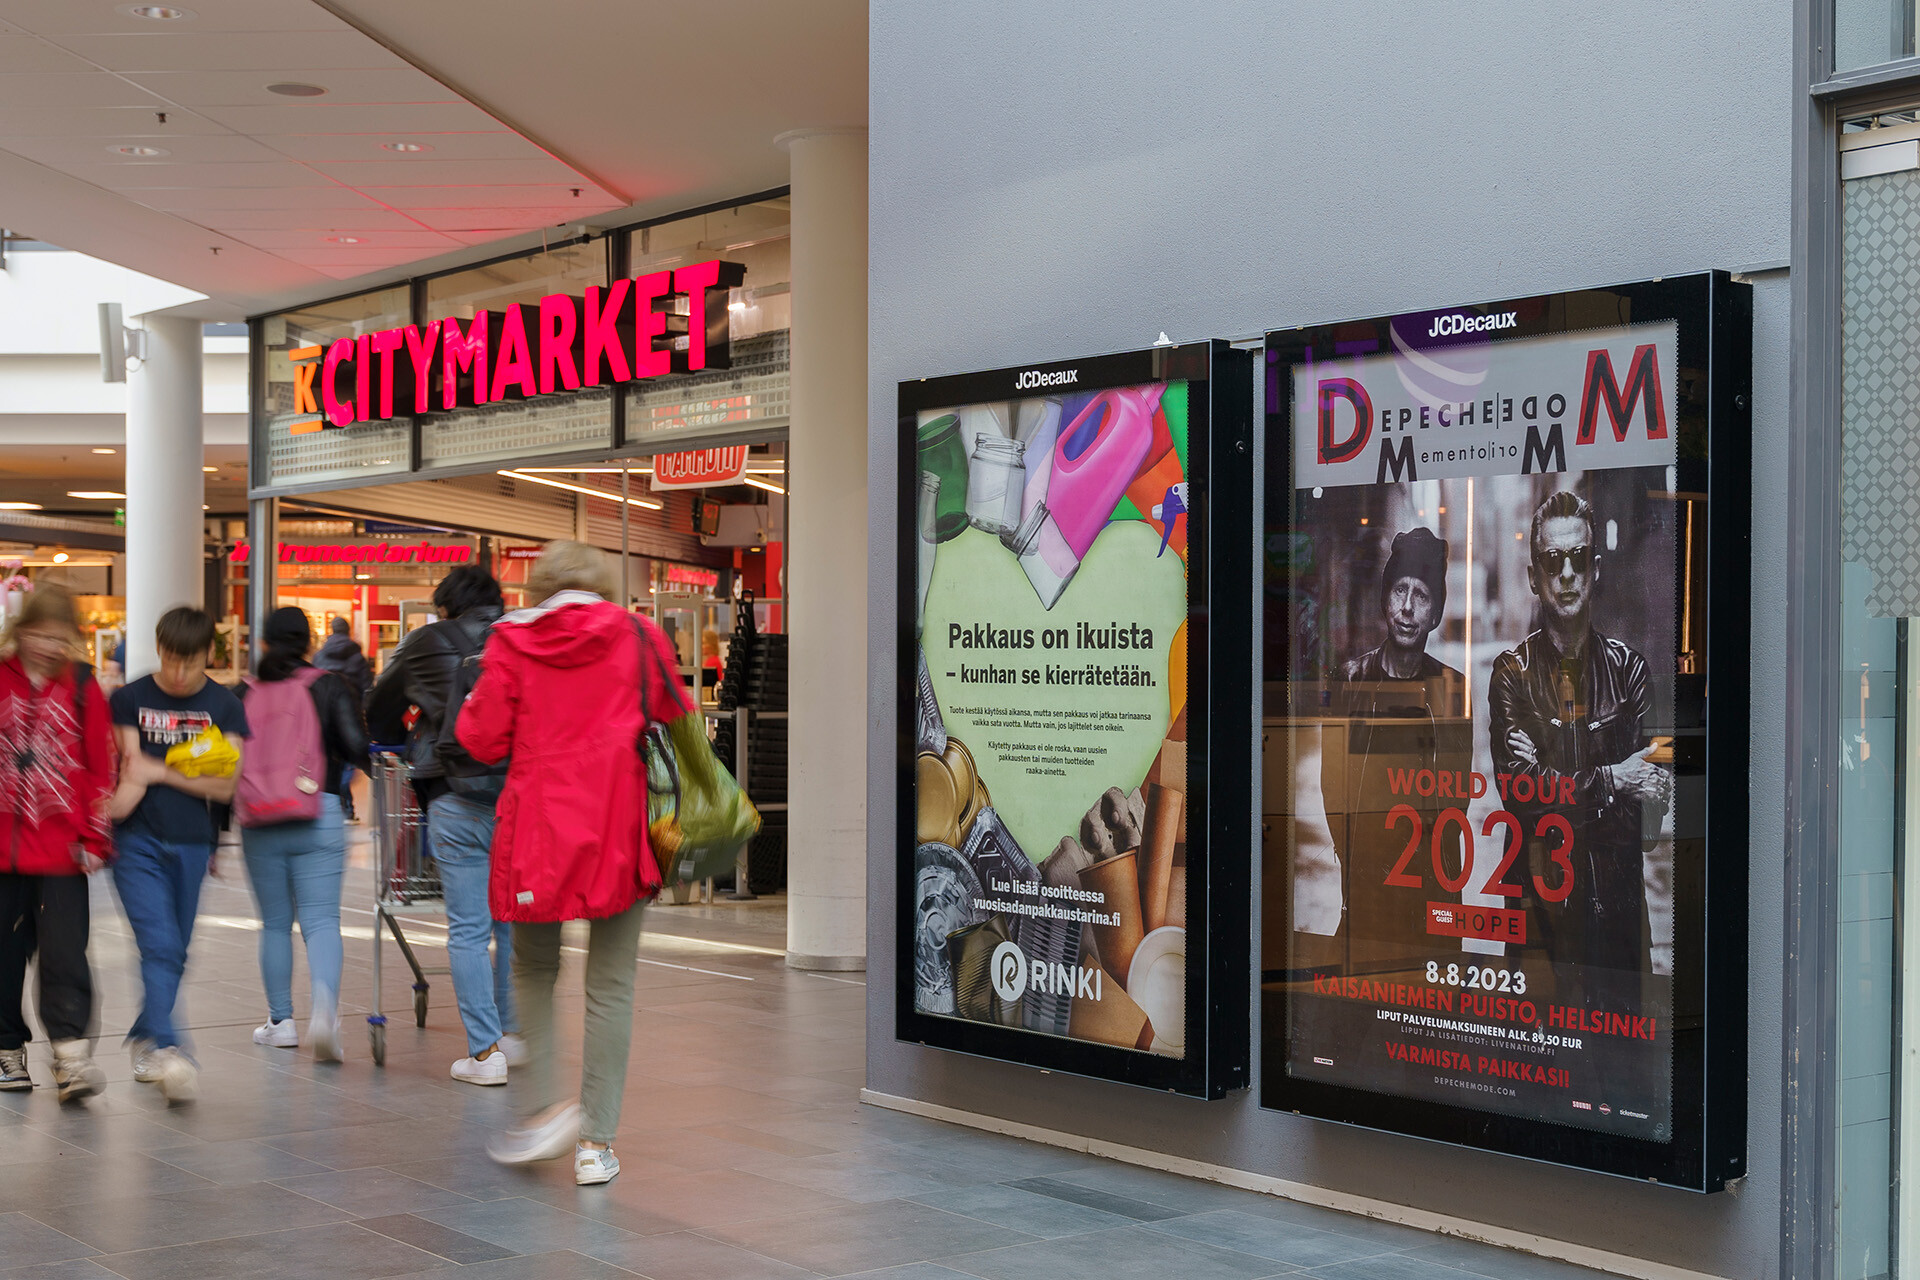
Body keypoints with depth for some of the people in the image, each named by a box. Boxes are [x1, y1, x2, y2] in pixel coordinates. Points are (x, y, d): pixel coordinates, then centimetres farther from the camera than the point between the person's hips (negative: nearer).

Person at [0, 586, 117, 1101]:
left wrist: (94, 837, 0)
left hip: (61, 845, -2)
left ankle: (71, 1057, -12)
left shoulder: (82, 686, 2)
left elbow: (101, 767, 4)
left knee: (64, 952, -9)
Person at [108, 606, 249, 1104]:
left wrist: (159, 771, -9)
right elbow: (131, 772, 0)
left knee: (175, 952, 11)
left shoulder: (225, 707, 4)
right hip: (138, 842, -2)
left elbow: (227, 784, -4)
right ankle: (167, 1050, -22)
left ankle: (143, 1037, 30)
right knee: (159, 946, -15)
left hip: (193, 845, 2)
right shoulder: (129, 699, 4)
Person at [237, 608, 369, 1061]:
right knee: (321, 919, -4)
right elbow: (356, 747, -10)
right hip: (318, 820, -2)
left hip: (259, 826, 2)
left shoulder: (245, 694, 6)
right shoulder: (328, 687, 0)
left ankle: (280, 1021, 19)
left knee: (275, 924, 14)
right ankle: (324, 1004, -27)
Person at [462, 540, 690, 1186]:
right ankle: (597, 1143, 6)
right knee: (610, 986, 7)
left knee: (533, 972, 18)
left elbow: (482, 739, 0)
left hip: (537, 827, 0)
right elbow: (678, 722, 11)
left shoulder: (511, 641, 1)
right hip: (618, 828, 0)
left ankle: (544, 1106, 2)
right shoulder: (640, 636, 3)